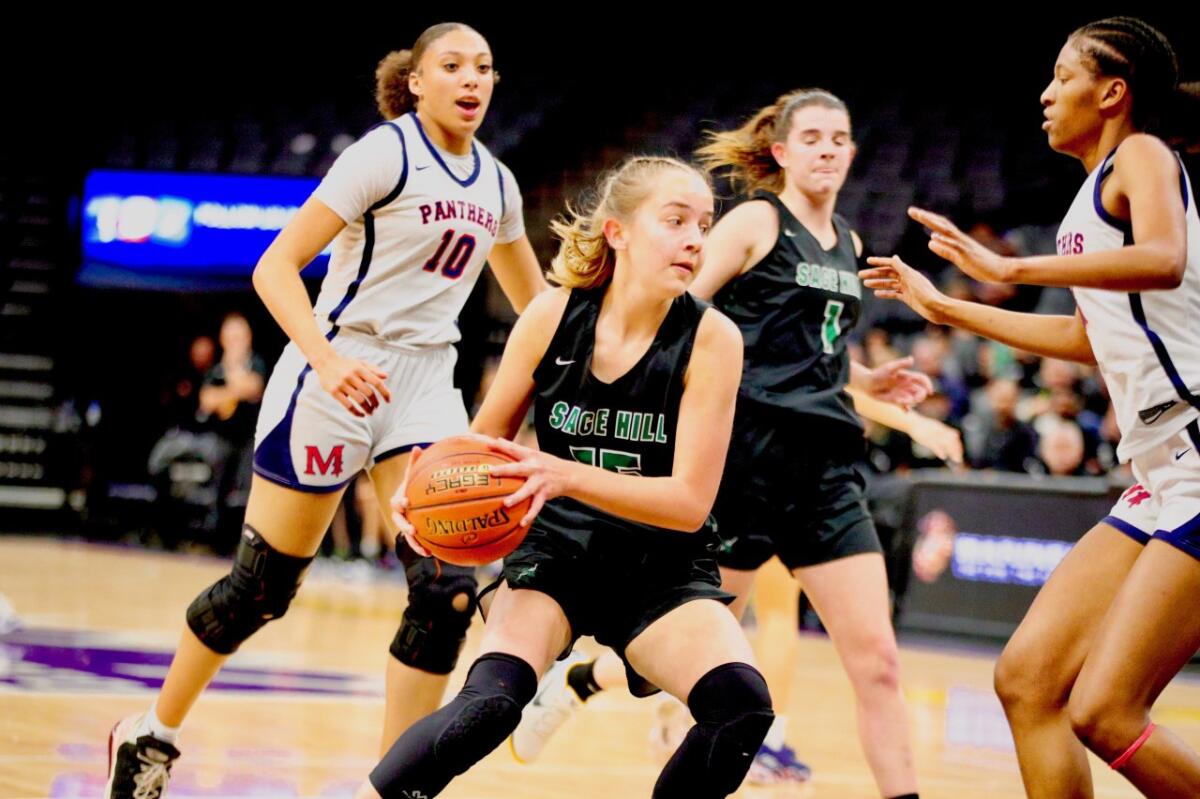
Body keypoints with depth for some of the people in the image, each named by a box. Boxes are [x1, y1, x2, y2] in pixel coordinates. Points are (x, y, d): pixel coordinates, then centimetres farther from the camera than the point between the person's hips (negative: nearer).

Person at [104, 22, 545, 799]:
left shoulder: (497, 182, 9)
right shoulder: (386, 153, -11)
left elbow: (532, 298, 24)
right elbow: (276, 267, -17)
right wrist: (327, 359, -30)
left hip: (427, 385, 6)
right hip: (340, 377, -6)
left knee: (448, 590, -11)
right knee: (262, 582, 2)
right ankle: (152, 735, 24)